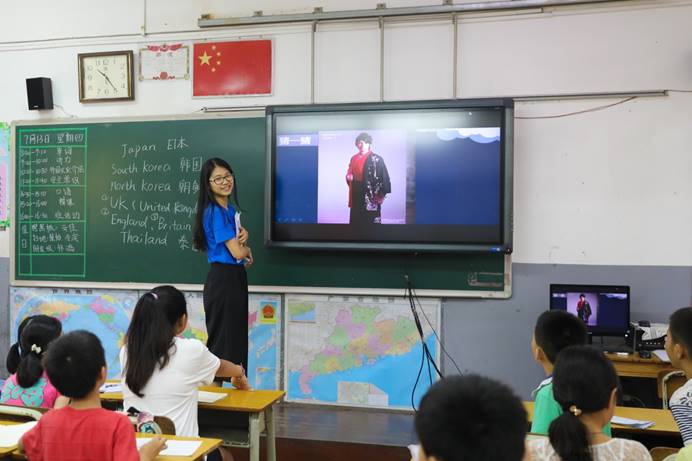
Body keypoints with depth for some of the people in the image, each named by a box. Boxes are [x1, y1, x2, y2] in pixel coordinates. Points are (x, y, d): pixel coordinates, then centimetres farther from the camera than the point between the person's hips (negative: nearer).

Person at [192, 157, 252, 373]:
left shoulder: (230, 209, 10)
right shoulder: (215, 212, -16)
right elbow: (236, 252, -20)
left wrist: (242, 236, -3)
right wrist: (247, 249, 3)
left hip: (235, 278, 9)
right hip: (223, 280, -9)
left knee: (235, 337, 15)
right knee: (223, 340, 0)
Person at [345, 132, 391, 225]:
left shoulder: (376, 159, -8)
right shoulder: (354, 158, 13)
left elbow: (383, 176, -12)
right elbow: (350, 173, 26)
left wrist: (380, 194, -17)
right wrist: (349, 177, 4)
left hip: (370, 194, -7)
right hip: (356, 195, 7)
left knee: (370, 219, -6)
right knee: (356, 219, 10)